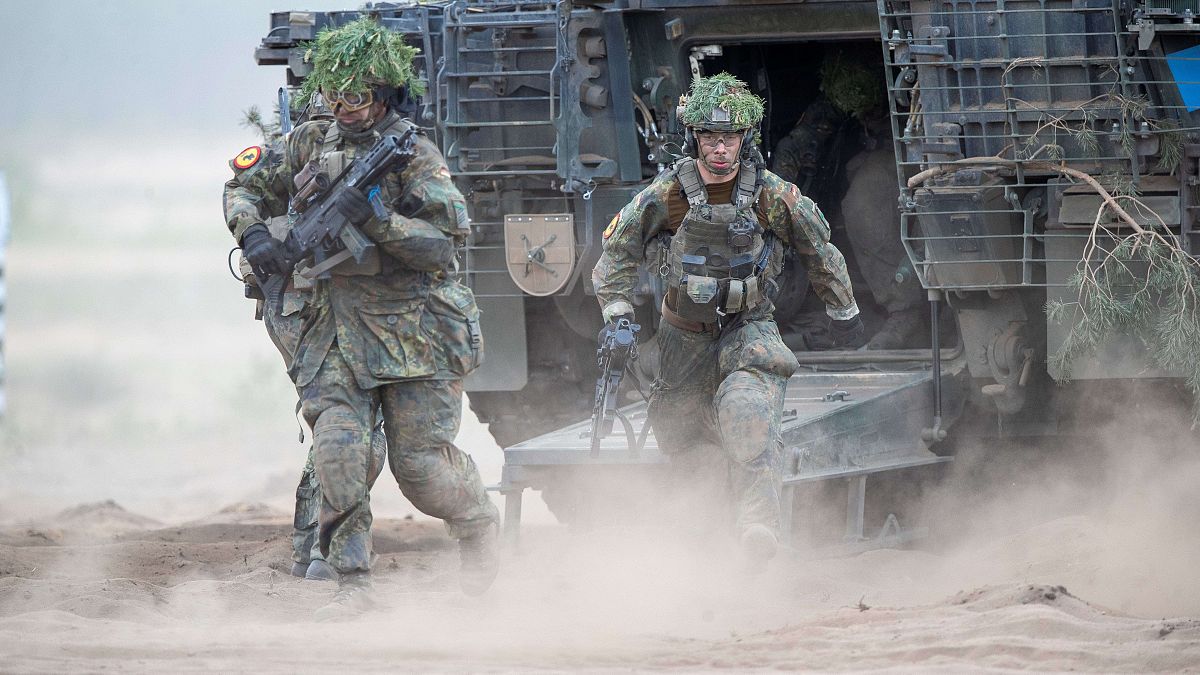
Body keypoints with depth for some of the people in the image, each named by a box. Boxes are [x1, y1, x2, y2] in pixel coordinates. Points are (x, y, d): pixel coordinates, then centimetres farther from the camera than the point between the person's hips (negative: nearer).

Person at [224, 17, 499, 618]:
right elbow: (245, 189, 18)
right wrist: (253, 234, -3)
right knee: (337, 448, -15)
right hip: (336, 327, 4)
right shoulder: (310, 144, 7)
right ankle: (352, 584, -11)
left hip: (413, 331, -4)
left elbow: (444, 246, -15)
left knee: (420, 464, -2)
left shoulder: (415, 157, -8)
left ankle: (480, 528, 30)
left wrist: (377, 220, -27)